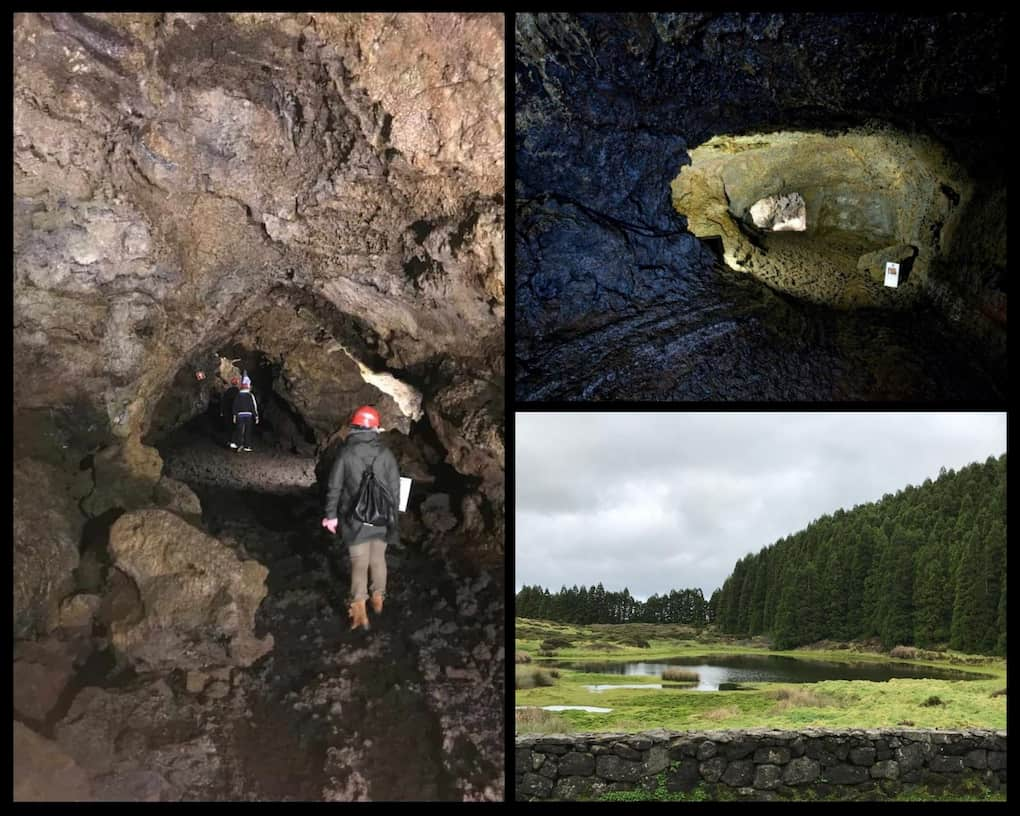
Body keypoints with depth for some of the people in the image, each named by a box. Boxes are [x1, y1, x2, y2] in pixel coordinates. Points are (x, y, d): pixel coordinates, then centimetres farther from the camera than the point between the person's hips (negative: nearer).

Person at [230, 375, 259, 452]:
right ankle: (247, 446, 6)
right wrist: (256, 416, 0)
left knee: (239, 430, 5)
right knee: (248, 431, 5)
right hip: (248, 415, -2)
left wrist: (234, 416, 10)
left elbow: (235, 406, 3)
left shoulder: (238, 395, 0)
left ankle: (239, 445, -2)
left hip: (240, 415, 2)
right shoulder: (250, 395, -7)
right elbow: (254, 406, -6)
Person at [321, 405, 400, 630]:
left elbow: (334, 487, -5)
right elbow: (395, 488, 0)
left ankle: (359, 610, -8)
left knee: (359, 563, 1)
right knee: (378, 559, 19)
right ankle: (378, 599, 33)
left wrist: (331, 515, 5)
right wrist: (393, 516, 10)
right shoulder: (386, 453, -4)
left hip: (355, 519, -1)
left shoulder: (346, 453, -8)